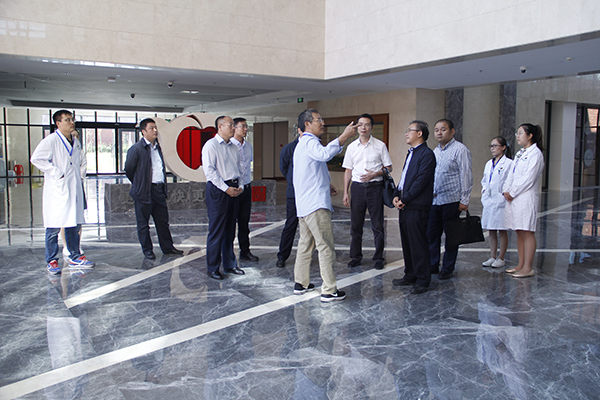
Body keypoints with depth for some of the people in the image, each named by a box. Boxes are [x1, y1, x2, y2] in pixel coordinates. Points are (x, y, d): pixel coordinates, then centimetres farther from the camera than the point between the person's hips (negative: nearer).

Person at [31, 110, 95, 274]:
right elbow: (36, 158, -18)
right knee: (53, 228, -3)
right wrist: (56, 173, -17)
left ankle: (75, 257, 21)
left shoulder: (76, 143, 16)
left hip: (74, 191, 7)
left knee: (74, 225, 12)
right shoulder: (51, 140, -8)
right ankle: (51, 261, 7)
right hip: (57, 191, -7)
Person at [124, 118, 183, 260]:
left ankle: (167, 247, 23)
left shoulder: (157, 147, 13)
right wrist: (139, 184, 6)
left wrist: (163, 186, 15)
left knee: (163, 221, 13)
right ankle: (147, 250, 17)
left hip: (159, 190, 7)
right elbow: (129, 169, -4)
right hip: (144, 192, -6)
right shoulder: (136, 149, -10)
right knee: (143, 223, 6)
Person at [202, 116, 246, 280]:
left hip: (234, 190, 7)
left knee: (230, 229, 12)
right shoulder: (211, 145, -6)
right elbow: (209, 170, -13)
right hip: (217, 190, -7)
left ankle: (230, 265, 22)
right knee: (216, 231, -4)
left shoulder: (233, 147, 17)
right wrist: (226, 188, -16)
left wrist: (240, 186, 2)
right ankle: (212, 268, 6)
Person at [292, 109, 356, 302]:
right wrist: (343, 137, -36)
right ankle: (329, 290, -4)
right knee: (326, 246, -7)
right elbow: (324, 154, -35)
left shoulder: (304, 143, 22)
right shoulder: (309, 142, -12)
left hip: (305, 204, 11)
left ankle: (301, 283, 23)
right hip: (316, 205, -11)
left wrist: (325, 185, 24)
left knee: (306, 244, 16)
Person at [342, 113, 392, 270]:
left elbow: (388, 168, 4)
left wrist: (374, 174, -15)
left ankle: (378, 258, 13)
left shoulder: (380, 145, 1)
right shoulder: (351, 147, 8)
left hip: (375, 186, -2)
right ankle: (356, 257, 18)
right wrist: (345, 192, 5)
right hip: (357, 186, 2)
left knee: (377, 225, 2)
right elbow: (348, 170, 11)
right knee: (355, 224, 6)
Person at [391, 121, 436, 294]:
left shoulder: (427, 154, -10)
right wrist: (396, 195, 5)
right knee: (407, 243, 14)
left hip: (417, 207, -9)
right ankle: (410, 276, 25)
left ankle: (423, 280, 6)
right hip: (405, 207, 9)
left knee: (418, 244, -3)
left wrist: (404, 199, -13)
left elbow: (421, 181, -16)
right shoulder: (411, 153, 20)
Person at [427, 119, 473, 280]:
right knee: (431, 234, 8)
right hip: (434, 200, 7)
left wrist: (464, 200, -13)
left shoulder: (460, 150, -6)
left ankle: (448, 269, 13)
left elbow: (466, 176, -10)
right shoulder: (435, 151, 15)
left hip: (451, 201, -6)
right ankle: (433, 265, 20)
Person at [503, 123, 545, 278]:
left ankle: (528, 268, -2)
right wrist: (506, 190, 1)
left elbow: (529, 178, -15)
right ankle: (521, 265, 18)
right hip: (514, 197, 9)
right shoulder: (520, 154, 19)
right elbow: (512, 174, 16)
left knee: (527, 233, -6)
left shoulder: (535, 153, -8)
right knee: (519, 232, 11)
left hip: (526, 198, -9)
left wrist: (513, 193, -12)